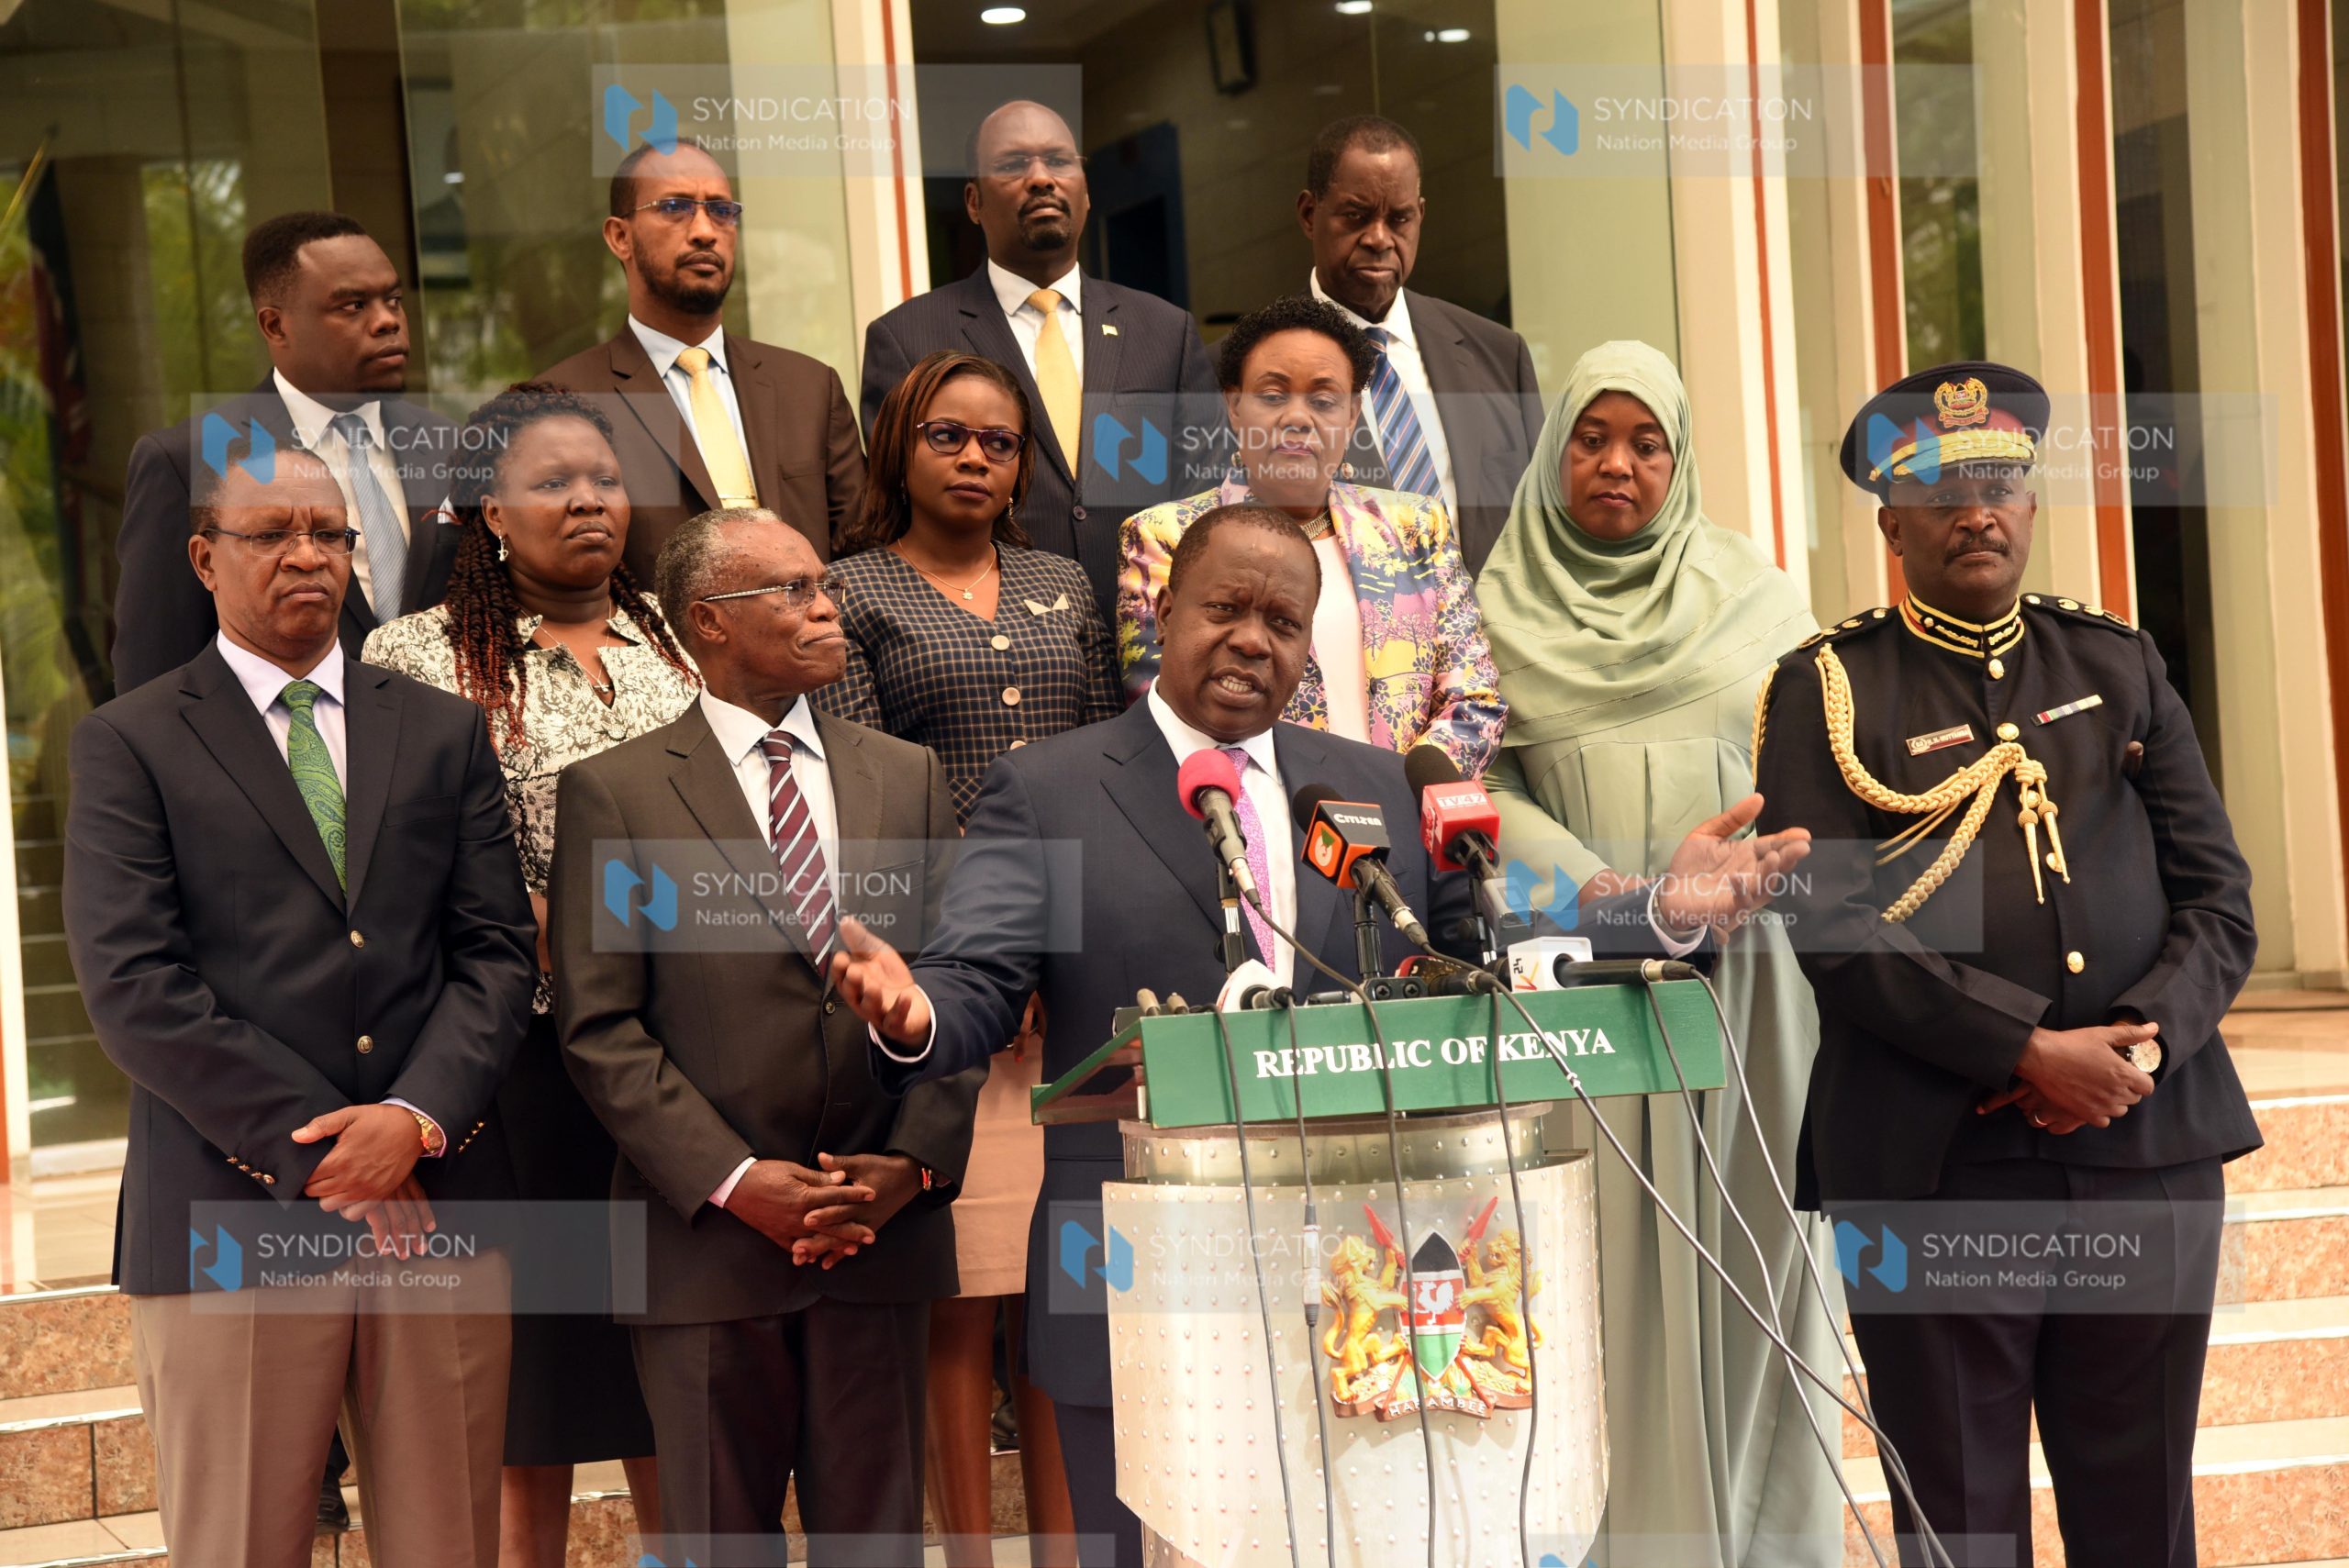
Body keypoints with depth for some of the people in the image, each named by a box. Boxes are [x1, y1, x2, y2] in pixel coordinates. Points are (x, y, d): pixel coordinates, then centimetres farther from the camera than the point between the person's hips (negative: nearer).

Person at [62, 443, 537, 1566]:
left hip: (439, 1204, 3)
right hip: (235, 1220, -3)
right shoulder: (130, 744, 4)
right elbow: (131, 985, -7)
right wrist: (321, 1155, -11)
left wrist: (416, 1118, -10)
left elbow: (497, 954, 8)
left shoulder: (444, 733, 15)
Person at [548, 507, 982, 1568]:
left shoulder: (909, 777, 11)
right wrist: (732, 1181, -13)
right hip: (709, 1238, -3)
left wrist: (915, 1162, -5)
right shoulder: (614, 793, -1)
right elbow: (600, 1027, -6)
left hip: (885, 1231, 3)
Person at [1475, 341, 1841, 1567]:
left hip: (1743, 972, 1)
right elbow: (1477, 784, -2)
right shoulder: (1499, 604, 7)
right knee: (1612, 1257, -2)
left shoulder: (1752, 592, 11)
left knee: (1750, 1246, 2)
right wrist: (1592, 883, -17)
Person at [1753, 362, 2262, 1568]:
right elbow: (1835, 924, -10)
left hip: (2147, 1149, 3)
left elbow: (2217, 894, 8)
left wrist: (2140, 1044, -10)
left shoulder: (2118, 665, 13)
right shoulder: (1827, 689, 2)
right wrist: (2035, 1052, -16)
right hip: (1933, 1175, -3)